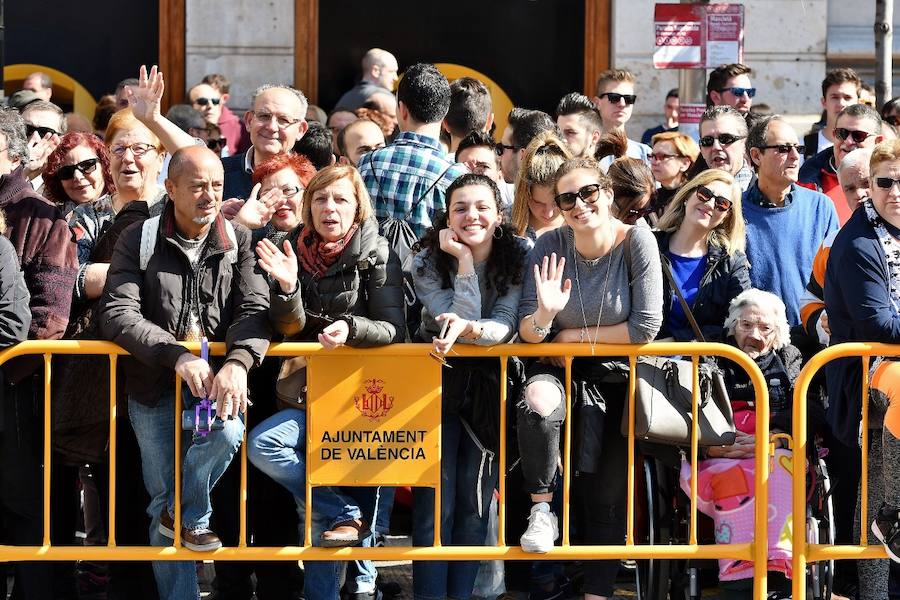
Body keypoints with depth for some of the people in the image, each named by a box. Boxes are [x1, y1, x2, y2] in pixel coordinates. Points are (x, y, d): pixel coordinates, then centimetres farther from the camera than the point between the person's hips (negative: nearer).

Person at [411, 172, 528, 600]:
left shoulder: (518, 255, -8)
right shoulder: (429, 260, -9)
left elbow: (505, 325, -17)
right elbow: (458, 320, -18)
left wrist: (468, 328, -38)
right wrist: (464, 261, -24)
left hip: (489, 384, 1)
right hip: (439, 379, -1)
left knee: (475, 499, -4)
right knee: (434, 500, -9)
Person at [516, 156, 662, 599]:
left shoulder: (636, 242, -15)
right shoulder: (550, 246, -11)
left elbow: (646, 328, -19)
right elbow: (527, 332, -11)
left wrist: (575, 336, -13)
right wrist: (544, 315, -34)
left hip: (615, 375, 0)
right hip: (557, 367, 0)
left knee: (606, 493, 4)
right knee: (538, 402, -35)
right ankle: (541, 510, -16)